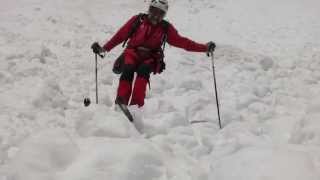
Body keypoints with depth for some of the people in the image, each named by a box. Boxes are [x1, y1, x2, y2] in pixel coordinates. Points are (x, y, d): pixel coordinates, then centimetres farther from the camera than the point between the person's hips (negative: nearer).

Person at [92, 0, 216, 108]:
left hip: (150, 58, 0)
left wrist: (204, 48, -3)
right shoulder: (138, 20, 7)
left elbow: (181, 41, 6)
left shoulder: (166, 28, 11)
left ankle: (136, 105, -40)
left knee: (143, 70, -32)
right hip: (133, 53, 0)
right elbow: (121, 35, 9)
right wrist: (104, 48, 4)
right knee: (128, 70, -31)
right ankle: (120, 103, -34)